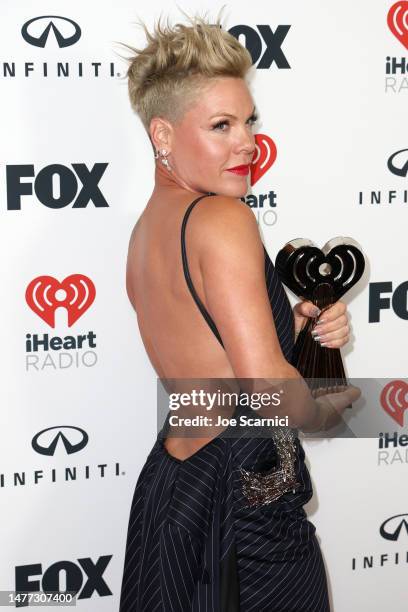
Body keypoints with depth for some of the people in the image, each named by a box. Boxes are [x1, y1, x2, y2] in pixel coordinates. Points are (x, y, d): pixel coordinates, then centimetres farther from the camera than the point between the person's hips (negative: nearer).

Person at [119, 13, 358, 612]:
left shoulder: (144, 231, 8)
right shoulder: (223, 219, -19)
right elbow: (267, 386, -23)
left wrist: (296, 325, 3)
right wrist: (326, 408, -4)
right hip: (247, 501, -9)